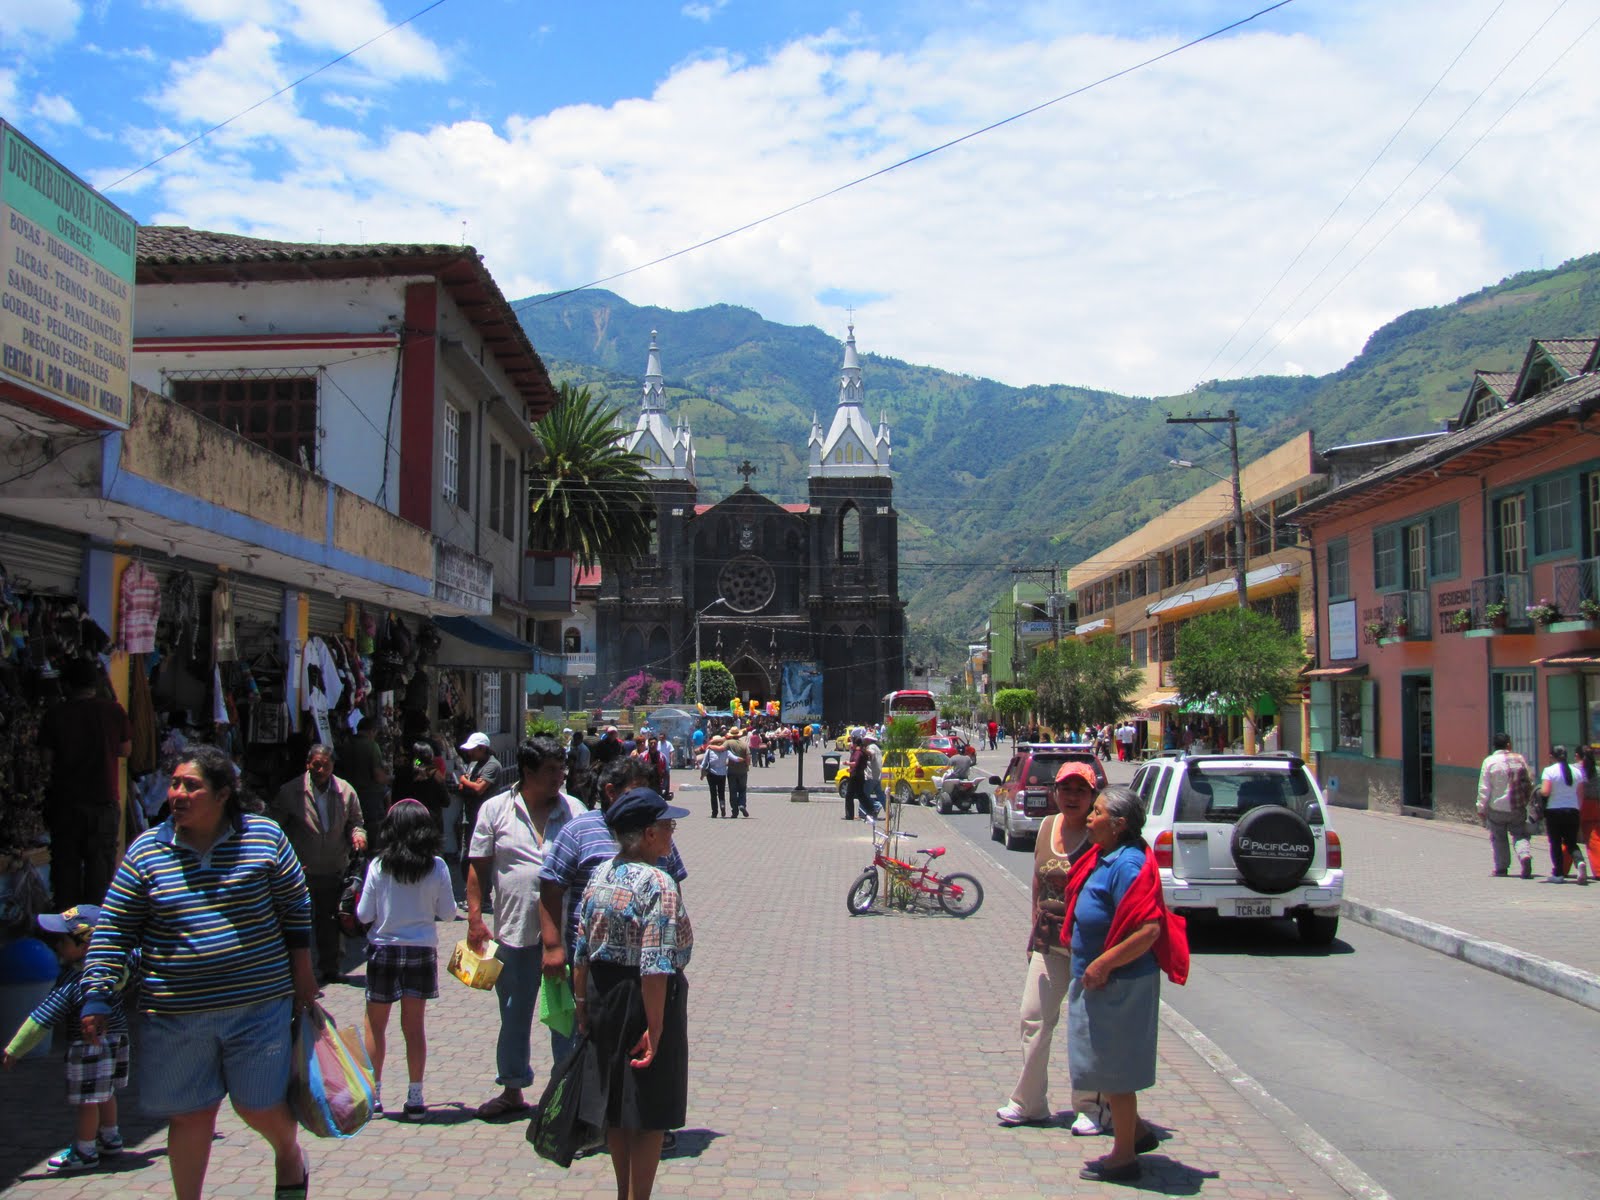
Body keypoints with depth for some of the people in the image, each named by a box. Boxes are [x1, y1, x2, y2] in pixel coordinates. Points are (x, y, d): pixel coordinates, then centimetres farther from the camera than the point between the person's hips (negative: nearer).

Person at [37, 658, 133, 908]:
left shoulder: (54, 716, -5)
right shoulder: (113, 710, -4)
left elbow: (46, 760, -4)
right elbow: (126, 750, 4)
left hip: (65, 800, 0)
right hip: (104, 799, 0)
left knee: (65, 862, 10)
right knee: (101, 861, 6)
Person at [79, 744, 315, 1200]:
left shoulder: (264, 837, -2)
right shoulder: (146, 850, -1)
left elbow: (295, 907, 7)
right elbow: (114, 929, 3)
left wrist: (302, 975, 7)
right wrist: (97, 997, -3)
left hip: (258, 1006, -1)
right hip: (176, 1015, 1)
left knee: (258, 1106, 8)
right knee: (190, 1114, 8)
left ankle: (289, 1152, 41)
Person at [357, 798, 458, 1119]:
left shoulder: (378, 866, -11)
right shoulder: (437, 867, -9)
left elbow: (364, 915, -6)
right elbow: (448, 913, -2)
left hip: (383, 949, -1)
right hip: (421, 951, 1)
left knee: (375, 1024, 13)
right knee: (414, 1025, 9)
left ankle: (372, 1094, 17)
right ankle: (415, 1097, 11)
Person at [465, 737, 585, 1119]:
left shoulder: (574, 810, 3)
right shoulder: (495, 810, 1)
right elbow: (478, 867, 2)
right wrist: (475, 917, -5)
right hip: (515, 930, 0)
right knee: (514, 1015, 13)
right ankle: (512, 1089, 28)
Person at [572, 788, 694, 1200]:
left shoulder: (600, 876, 3)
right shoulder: (658, 885, -20)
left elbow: (581, 951, 8)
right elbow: (655, 968, -24)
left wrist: (583, 1005, 15)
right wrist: (655, 1027, -21)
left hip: (601, 995, 8)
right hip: (643, 1000, -8)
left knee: (616, 1106, 20)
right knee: (648, 1112, 5)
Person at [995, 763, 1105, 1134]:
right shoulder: (1048, 826, 7)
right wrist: (1036, 925, 16)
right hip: (1049, 942, 6)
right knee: (1034, 1018, 7)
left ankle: (1089, 1108, 18)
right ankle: (1028, 1102, 20)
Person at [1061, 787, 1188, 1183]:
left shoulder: (1127, 866, -23)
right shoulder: (1103, 857, 7)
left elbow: (1148, 930, -30)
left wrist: (1103, 964, -24)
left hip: (1118, 985, -10)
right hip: (1099, 982, 10)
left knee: (1114, 1069, 3)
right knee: (1108, 1065, 20)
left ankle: (1123, 1157, 16)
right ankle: (1137, 1132, 36)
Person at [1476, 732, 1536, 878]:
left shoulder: (1489, 761, -8)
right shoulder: (1520, 759, 0)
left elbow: (1484, 788, -8)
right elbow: (1529, 783, 7)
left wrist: (1481, 808, -1)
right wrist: (1527, 801, 21)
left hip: (1497, 808, -2)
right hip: (1518, 807, 2)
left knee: (1499, 838, 12)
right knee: (1520, 835, 9)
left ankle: (1501, 867, 16)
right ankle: (1525, 855, -18)